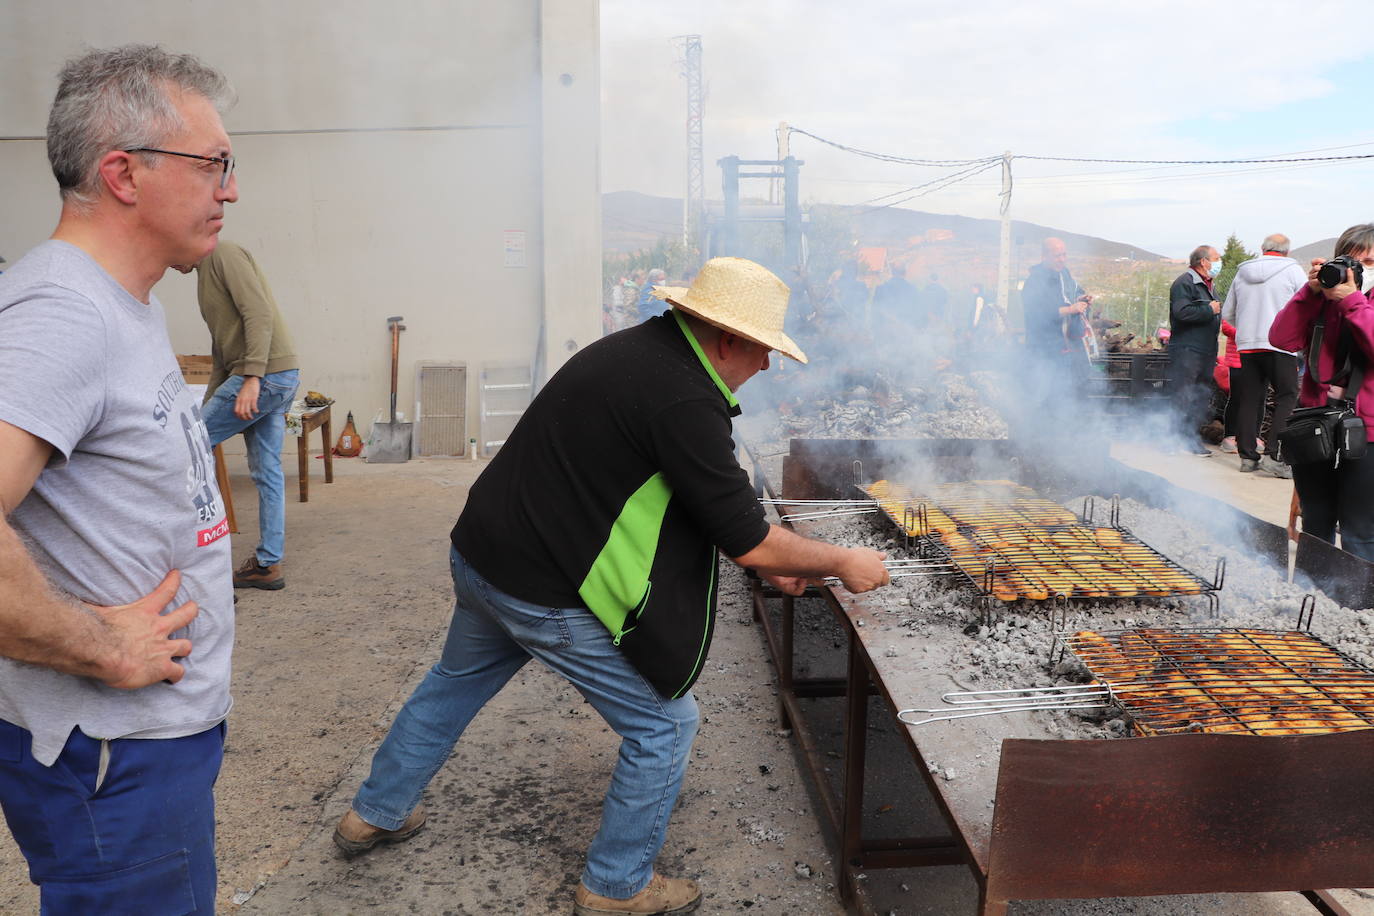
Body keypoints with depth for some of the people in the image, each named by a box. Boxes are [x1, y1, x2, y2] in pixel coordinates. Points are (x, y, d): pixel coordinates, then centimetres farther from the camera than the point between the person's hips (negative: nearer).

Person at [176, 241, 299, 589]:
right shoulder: (206, 273, 25)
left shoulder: (224, 253, -6)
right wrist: (208, 405, 26)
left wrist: (252, 377, -25)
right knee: (267, 472, 10)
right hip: (280, 378, 10)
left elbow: (260, 314, -19)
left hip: (266, 374, -10)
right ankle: (268, 564, 15)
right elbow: (221, 349, 27)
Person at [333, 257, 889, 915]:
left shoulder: (633, 347, 6)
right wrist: (843, 563, -3)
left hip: (478, 558, 10)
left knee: (455, 685, 32)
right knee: (664, 724, 9)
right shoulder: (685, 401, -24)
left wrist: (762, 555, 14)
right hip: (547, 599, -9)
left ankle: (375, 814, 52)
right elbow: (748, 542, -20)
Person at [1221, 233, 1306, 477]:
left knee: (1249, 400, 7)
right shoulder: (1292, 271, 0)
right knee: (1287, 398, -2)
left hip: (1246, 345, 5)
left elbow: (1227, 314, 18)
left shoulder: (1242, 273, 13)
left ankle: (1248, 456, 7)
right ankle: (1272, 455, -13)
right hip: (1279, 345, -4)